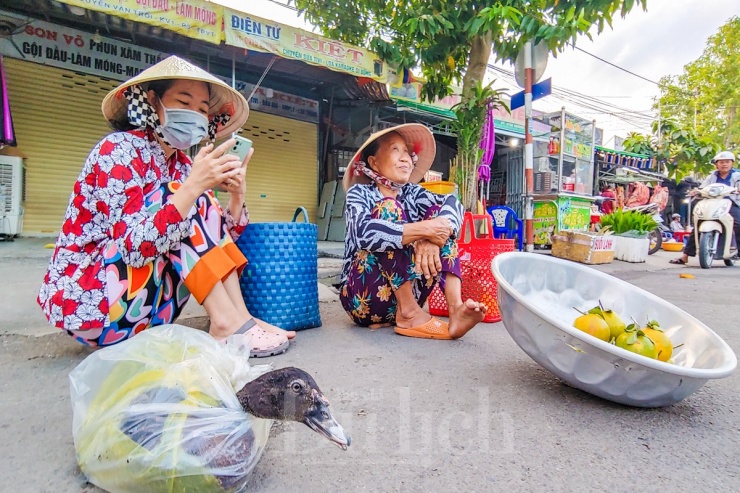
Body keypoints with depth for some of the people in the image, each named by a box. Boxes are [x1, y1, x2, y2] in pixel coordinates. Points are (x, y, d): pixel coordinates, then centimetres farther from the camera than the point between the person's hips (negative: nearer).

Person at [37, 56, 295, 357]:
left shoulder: (182, 165, 5)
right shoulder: (120, 149, -15)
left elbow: (215, 235, 3)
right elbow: (134, 247, -27)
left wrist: (237, 194, -13)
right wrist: (193, 186, -32)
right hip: (85, 298, -7)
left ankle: (239, 318, -12)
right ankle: (227, 324, -21)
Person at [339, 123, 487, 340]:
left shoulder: (412, 193, 6)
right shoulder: (359, 193, -6)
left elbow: (452, 203, -13)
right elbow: (364, 233, -28)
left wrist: (432, 237, -32)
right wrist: (423, 229, -32)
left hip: (405, 295, 4)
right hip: (364, 296, -4)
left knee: (439, 212, -7)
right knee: (389, 208, -21)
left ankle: (455, 309, -23)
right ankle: (409, 314, -22)